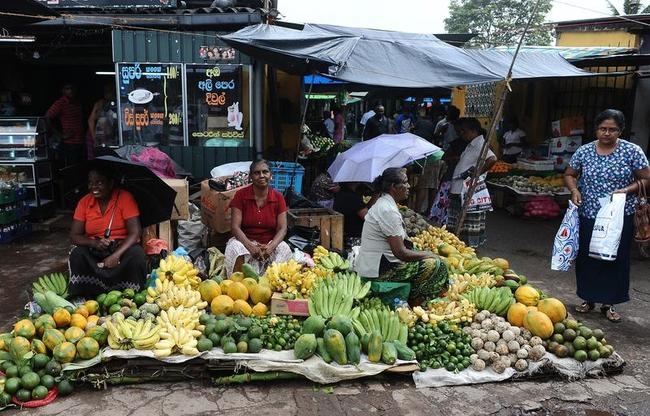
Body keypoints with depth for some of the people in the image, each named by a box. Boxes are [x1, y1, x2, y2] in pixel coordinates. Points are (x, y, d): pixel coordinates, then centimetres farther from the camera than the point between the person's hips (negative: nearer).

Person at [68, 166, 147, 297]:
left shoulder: (125, 198, -11)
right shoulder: (84, 202, -1)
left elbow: (135, 232, -17)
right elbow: (74, 236, -3)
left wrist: (116, 255, -31)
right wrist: (94, 243, -25)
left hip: (121, 247, -2)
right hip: (94, 251, 3)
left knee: (137, 254, -32)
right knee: (77, 254, -27)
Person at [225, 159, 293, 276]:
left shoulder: (278, 197, -1)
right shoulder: (241, 195, -5)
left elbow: (282, 229, -5)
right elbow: (235, 227, -11)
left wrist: (271, 246, -26)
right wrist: (250, 246, -27)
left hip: (270, 242, 1)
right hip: (246, 241, -1)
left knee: (284, 249, -29)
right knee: (234, 247, -33)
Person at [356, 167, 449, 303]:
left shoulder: (382, 203, 12)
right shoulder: (388, 211, -20)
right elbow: (401, 253, -21)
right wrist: (427, 254, -7)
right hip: (378, 271, -10)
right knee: (434, 265, -12)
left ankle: (412, 302, 15)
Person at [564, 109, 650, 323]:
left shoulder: (632, 151, -5)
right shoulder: (584, 151, 1)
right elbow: (569, 174, 11)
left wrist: (626, 190, -19)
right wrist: (574, 190, -8)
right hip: (589, 216, 2)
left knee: (616, 259, 6)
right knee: (586, 257, 8)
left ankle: (608, 304, 21)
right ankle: (589, 299, 26)